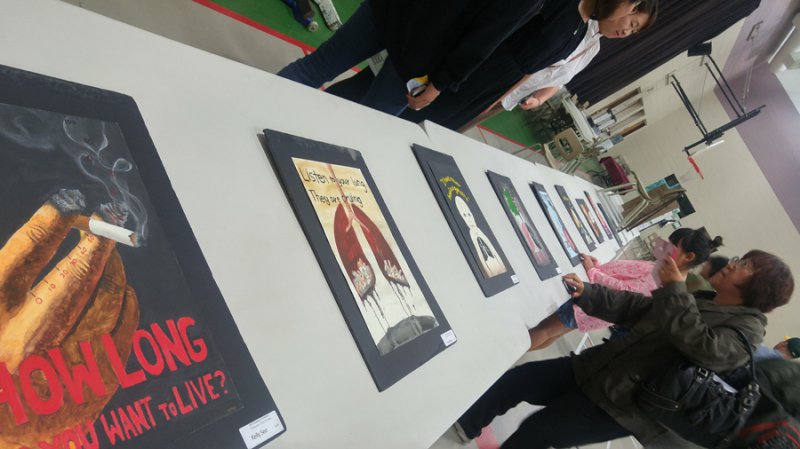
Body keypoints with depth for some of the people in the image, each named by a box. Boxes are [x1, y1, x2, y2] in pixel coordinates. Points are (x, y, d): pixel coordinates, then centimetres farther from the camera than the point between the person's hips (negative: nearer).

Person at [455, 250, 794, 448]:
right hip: (594, 368, 8)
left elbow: (704, 350, -25)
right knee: (516, 379, 1)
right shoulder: (695, 302, 19)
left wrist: (674, 289, -17)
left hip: (624, 405, -7)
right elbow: (631, 307, 13)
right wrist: (586, 294, -2)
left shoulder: (747, 326, -4)